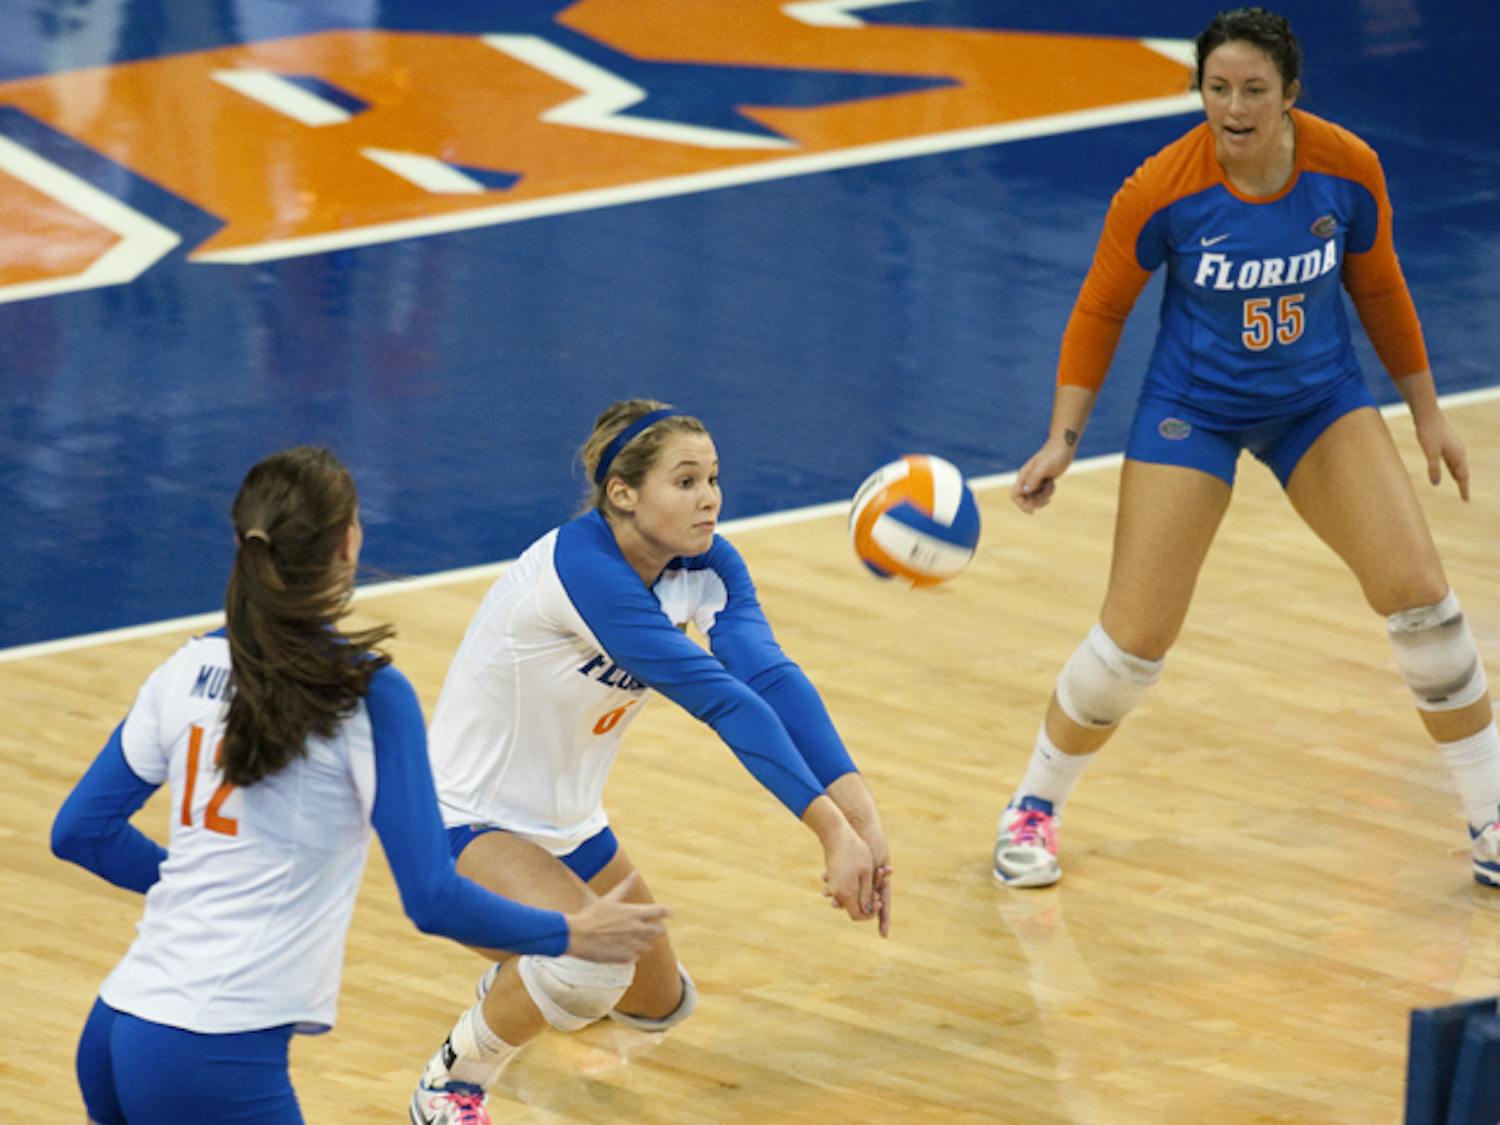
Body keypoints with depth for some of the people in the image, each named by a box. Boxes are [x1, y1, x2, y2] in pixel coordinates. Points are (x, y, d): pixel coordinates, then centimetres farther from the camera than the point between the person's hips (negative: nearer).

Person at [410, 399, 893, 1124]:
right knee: (590, 964, -33)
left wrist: (859, 813, -42)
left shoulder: (707, 566, -10)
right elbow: (715, 697, -39)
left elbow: (768, 676, -26)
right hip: (468, 818, -8)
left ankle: (519, 980, 53)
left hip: (567, 817, 8)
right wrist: (830, 826, -43)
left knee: (659, 1005, 20)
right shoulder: (581, 564, -33)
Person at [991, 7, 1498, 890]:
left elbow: (1379, 288, 2)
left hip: (1320, 399, 2)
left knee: (1420, 593, -10)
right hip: (1193, 409, -2)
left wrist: (1427, 411, 8)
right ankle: (1034, 809, 19)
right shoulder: (1161, 191, -23)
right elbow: (1101, 311, -7)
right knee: (1136, 638, -6)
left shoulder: (1348, 169, -17)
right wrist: (1063, 439, -13)